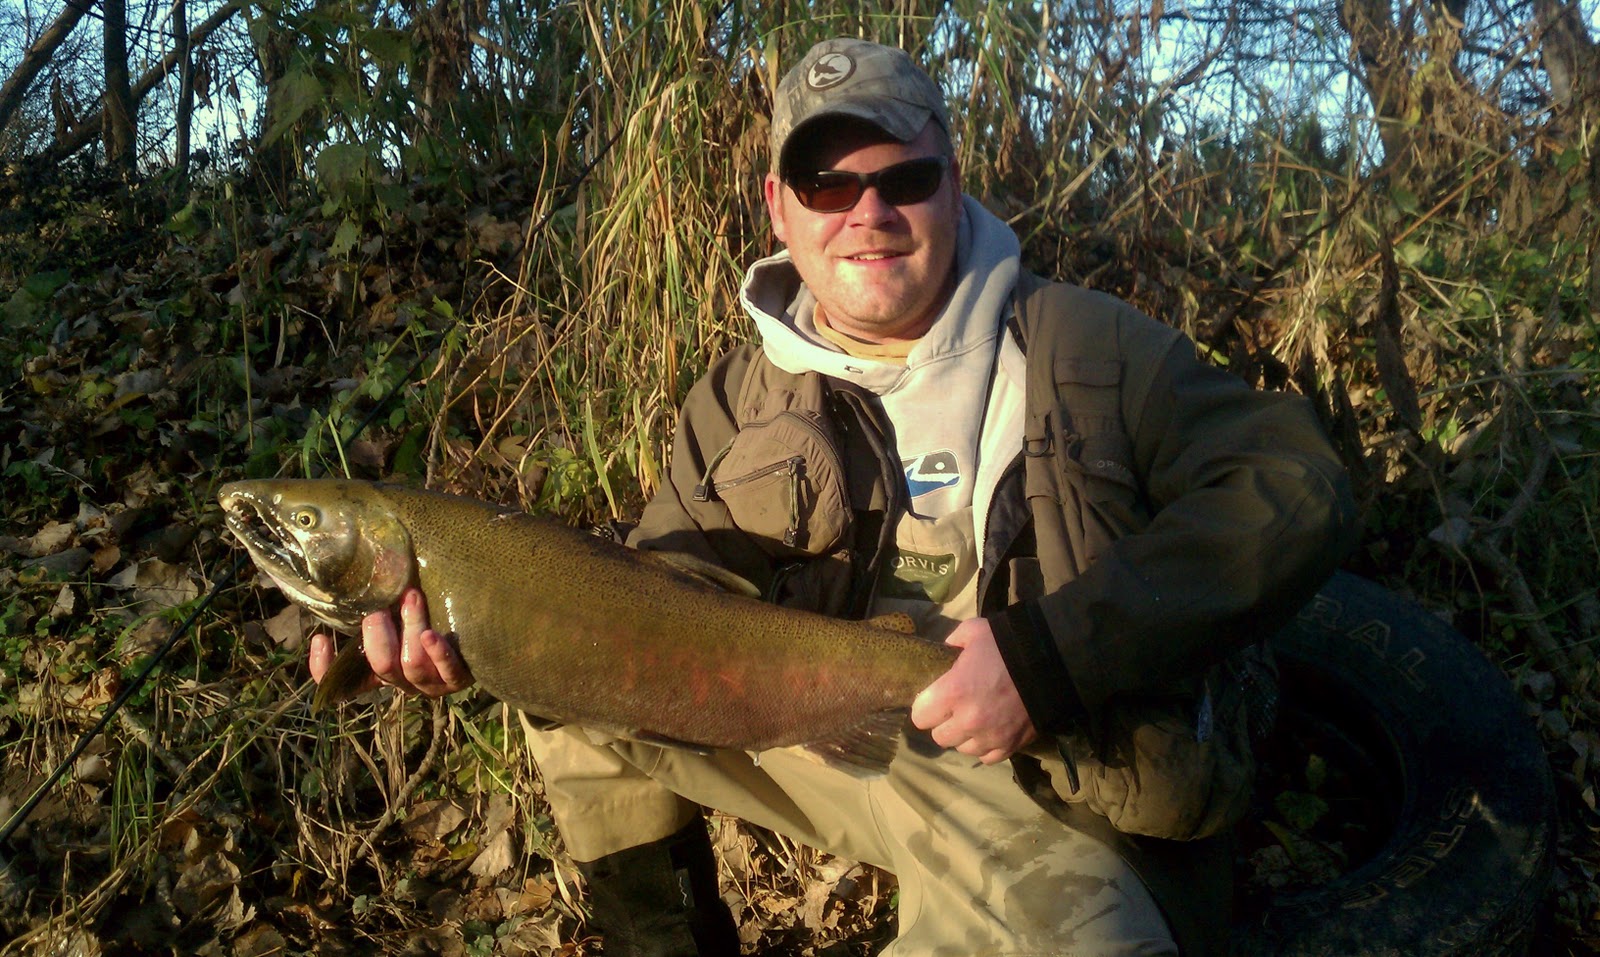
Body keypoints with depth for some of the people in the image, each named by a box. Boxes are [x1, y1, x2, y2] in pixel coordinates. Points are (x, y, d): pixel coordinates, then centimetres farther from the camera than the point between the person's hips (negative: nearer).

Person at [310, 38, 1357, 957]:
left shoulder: (1090, 346, -4)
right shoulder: (739, 398, 7)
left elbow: (1301, 486, -12)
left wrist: (1060, 651, -25)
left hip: (1038, 788, -4)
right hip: (812, 732, 4)